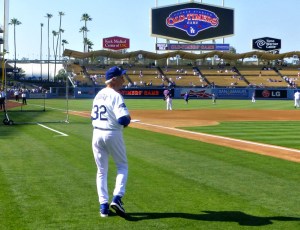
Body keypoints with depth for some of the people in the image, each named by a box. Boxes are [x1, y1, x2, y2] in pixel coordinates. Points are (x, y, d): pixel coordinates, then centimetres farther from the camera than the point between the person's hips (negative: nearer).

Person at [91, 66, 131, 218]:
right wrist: (128, 119, -1)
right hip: (112, 134, -6)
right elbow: (123, 119, -24)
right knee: (122, 166, 12)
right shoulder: (116, 96, -14)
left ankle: (103, 205, 9)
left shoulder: (98, 95, 10)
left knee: (101, 170, 13)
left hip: (97, 134, 6)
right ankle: (117, 198, -5)